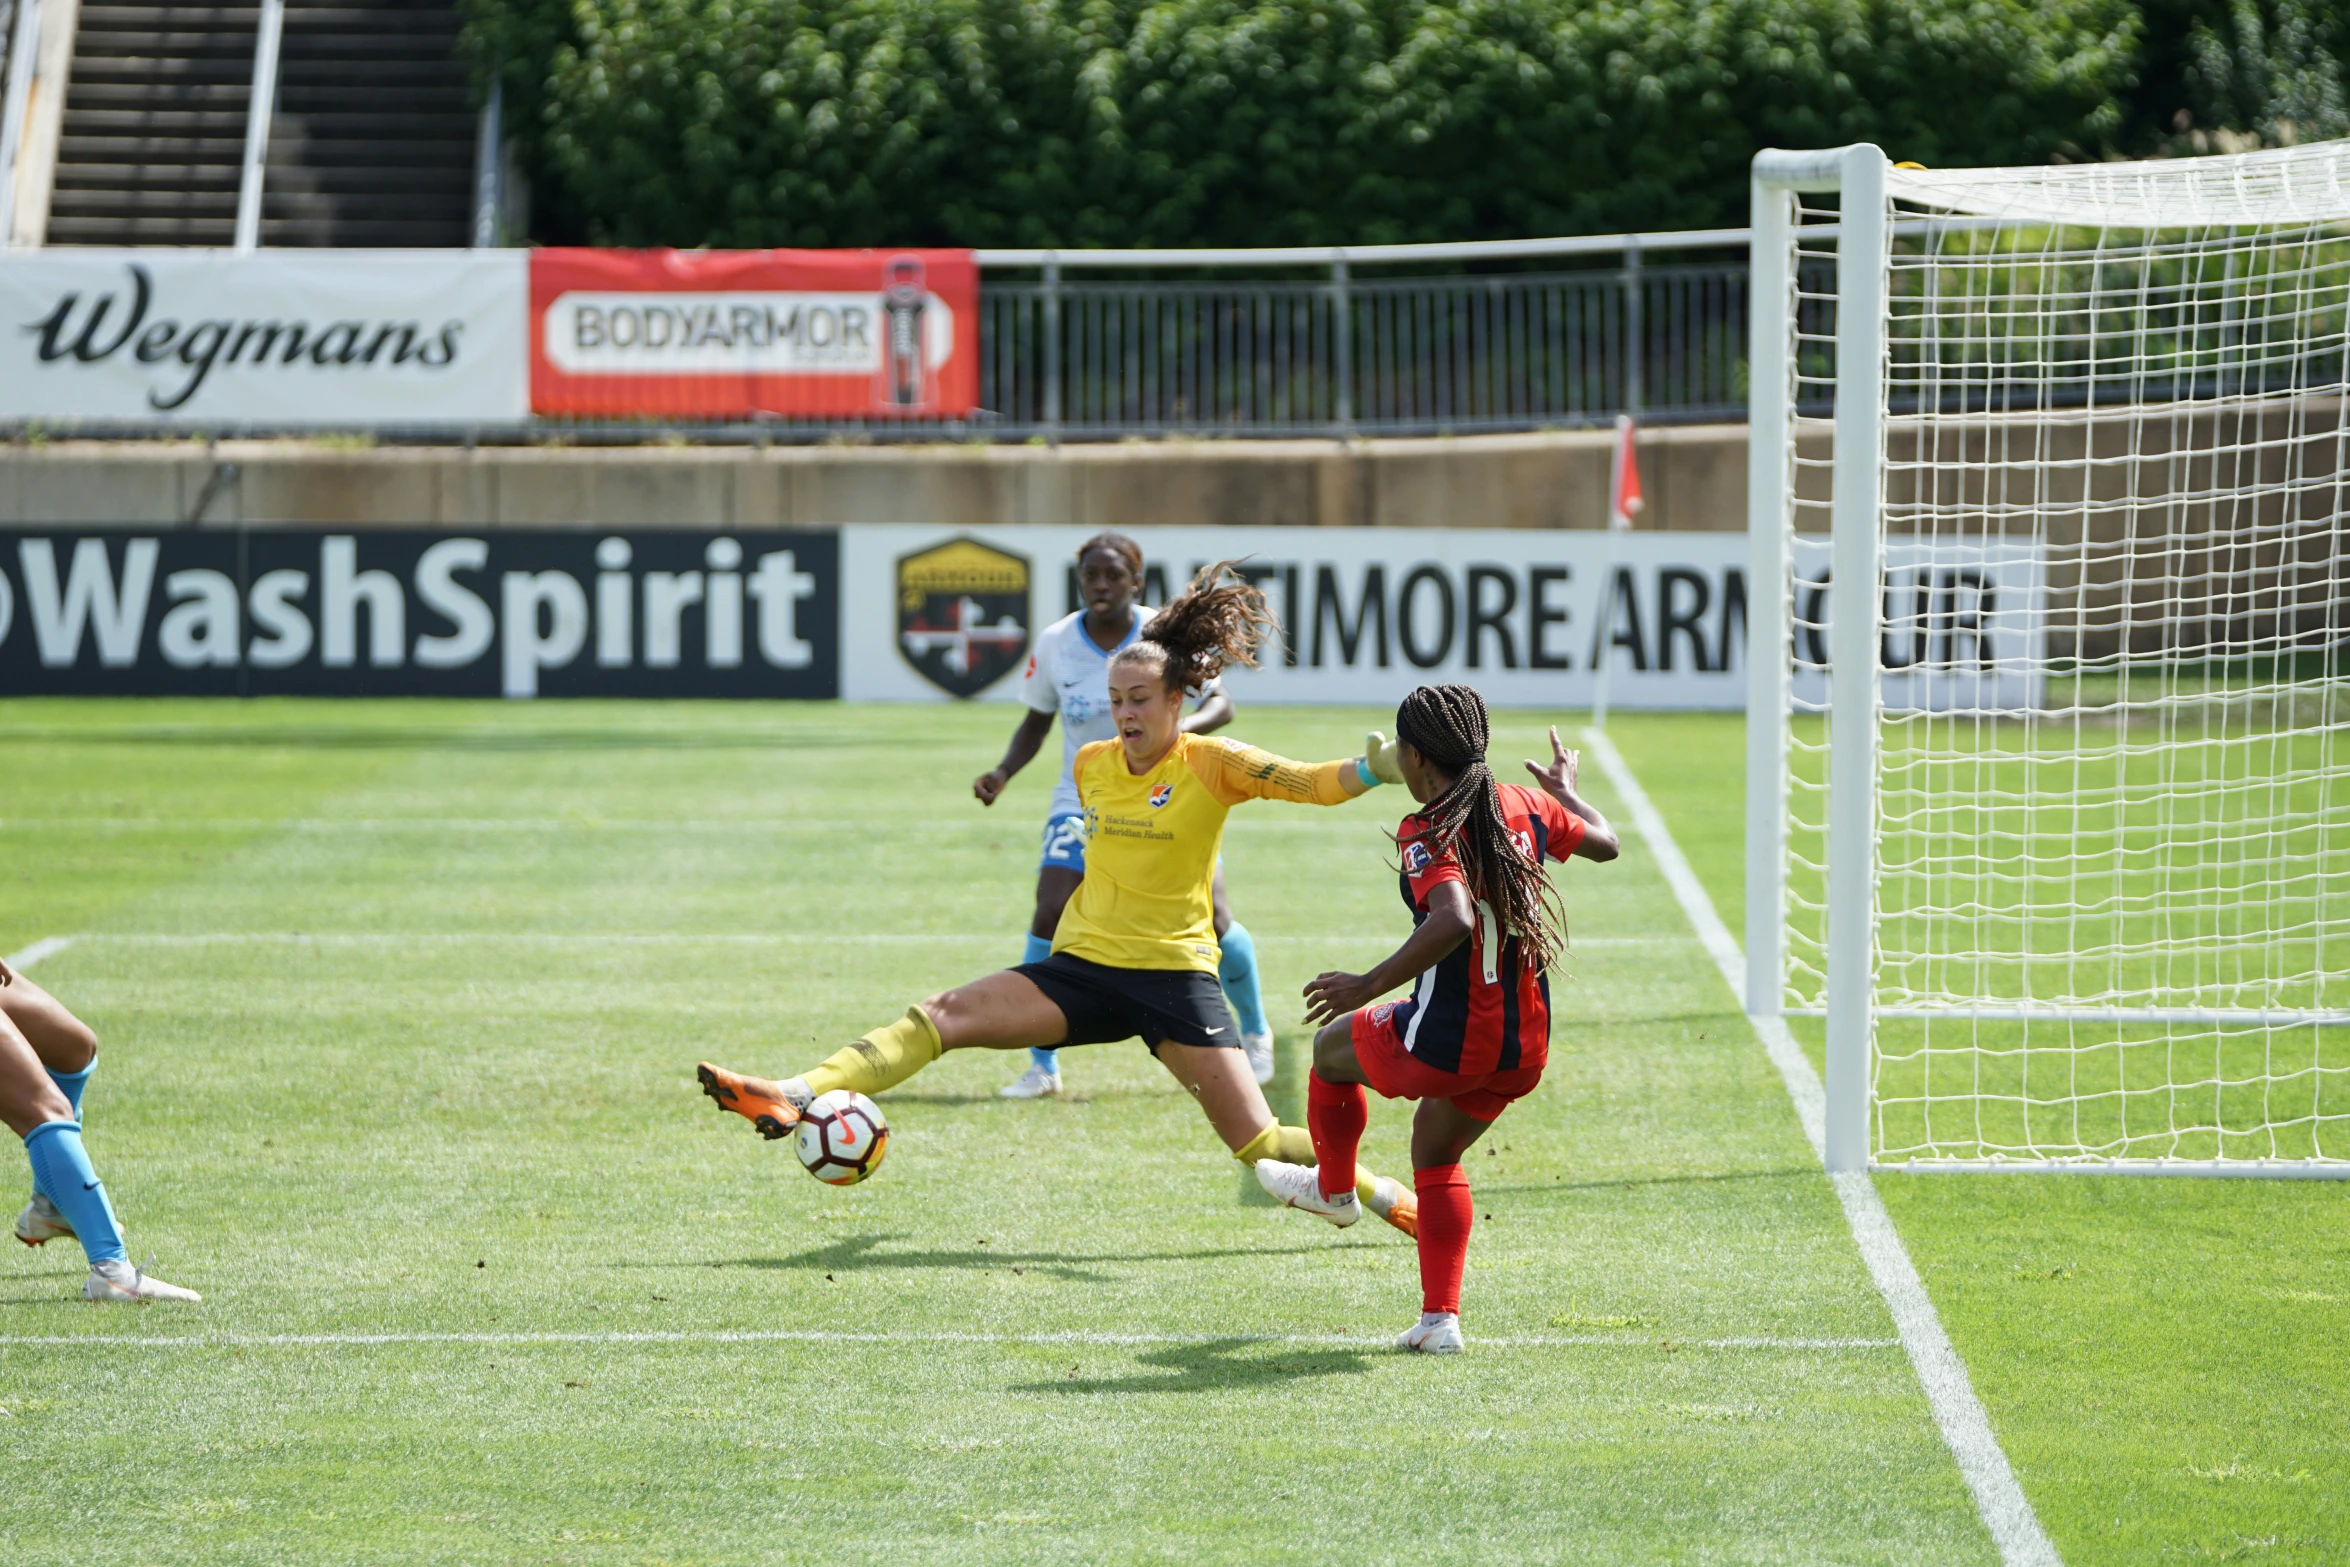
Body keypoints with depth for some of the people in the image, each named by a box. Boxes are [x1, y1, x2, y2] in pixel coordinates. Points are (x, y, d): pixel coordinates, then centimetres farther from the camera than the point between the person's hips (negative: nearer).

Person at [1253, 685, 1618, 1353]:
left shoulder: (1427, 832, -18)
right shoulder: (1526, 805, 2)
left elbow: (1454, 922, -35)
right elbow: (1604, 842, 20)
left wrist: (1369, 985, -27)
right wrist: (1566, 789, 39)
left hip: (1447, 1043, -7)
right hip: (1526, 1047, 7)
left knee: (1332, 1048, 25)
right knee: (1436, 1154, 28)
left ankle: (1333, 1188, 47)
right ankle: (1440, 1318, 19)